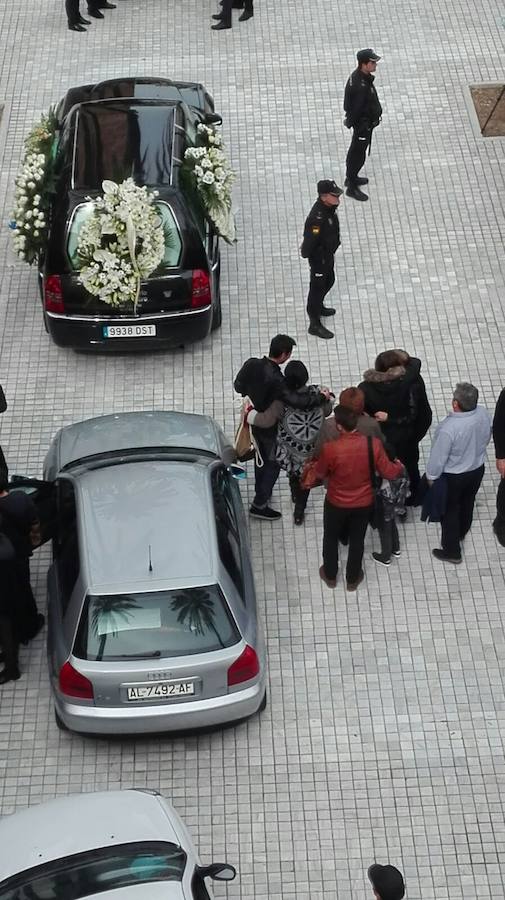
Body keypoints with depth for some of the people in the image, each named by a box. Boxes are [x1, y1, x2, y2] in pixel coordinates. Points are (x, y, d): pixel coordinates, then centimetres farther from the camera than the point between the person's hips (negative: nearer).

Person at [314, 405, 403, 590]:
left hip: (336, 504, -2)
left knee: (331, 538, 26)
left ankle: (330, 575, 46)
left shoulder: (330, 448, -31)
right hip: (364, 503, 2)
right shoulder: (373, 444, -25)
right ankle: (352, 579, 45)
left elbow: (320, 474, -12)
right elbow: (388, 472, -13)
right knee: (357, 540, 26)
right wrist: (399, 466, 10)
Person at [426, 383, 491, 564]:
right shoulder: (484, 414, -20)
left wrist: (431, 476, -7)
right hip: (477, 469, 6)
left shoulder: (449, 428, -38)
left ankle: (452, 551, 32)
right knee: (467, 503, 30)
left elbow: (438, 456, -25)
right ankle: (461, 533, 56)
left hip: (453, 476, -6)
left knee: (449, 511, 17)